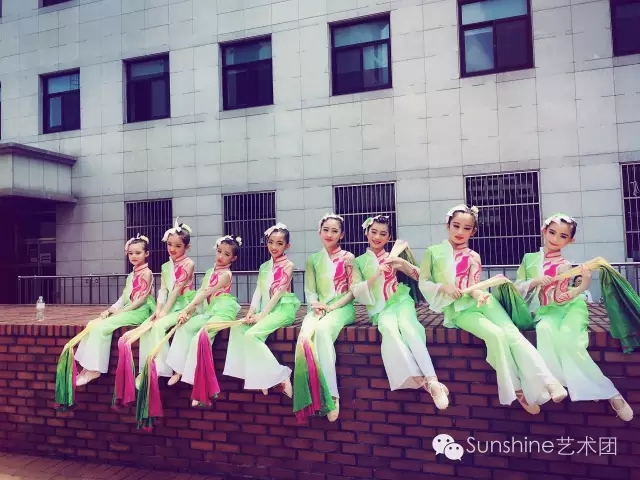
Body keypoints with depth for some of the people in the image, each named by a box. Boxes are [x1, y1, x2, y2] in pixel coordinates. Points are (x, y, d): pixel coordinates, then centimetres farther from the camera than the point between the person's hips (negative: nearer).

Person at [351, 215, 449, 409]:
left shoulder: (393, 258, 14)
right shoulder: (359, 261, 12)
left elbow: (419, 276, 10)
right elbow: (356, 292, 1)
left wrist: (403, 262, -7)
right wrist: (375, 275, -12)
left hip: (401, 300, 1)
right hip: (380, 308, -1)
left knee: (407, 326, -33)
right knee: (389, 329, -35)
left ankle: (432, 380, -41)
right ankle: (421, 380, -37)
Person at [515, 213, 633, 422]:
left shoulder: (564, 266, -1)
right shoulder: (529, 258, 7)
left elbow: (560, 299, -13)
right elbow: (518, 286, 5)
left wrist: (583, 286, -29)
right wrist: (534, 282, -14)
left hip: (568, 308, -2)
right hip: (546, 312, 2)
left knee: (566, 337, -32)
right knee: (545, 329, -35)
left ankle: (608, 392, -18)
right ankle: (554, 380, -24)